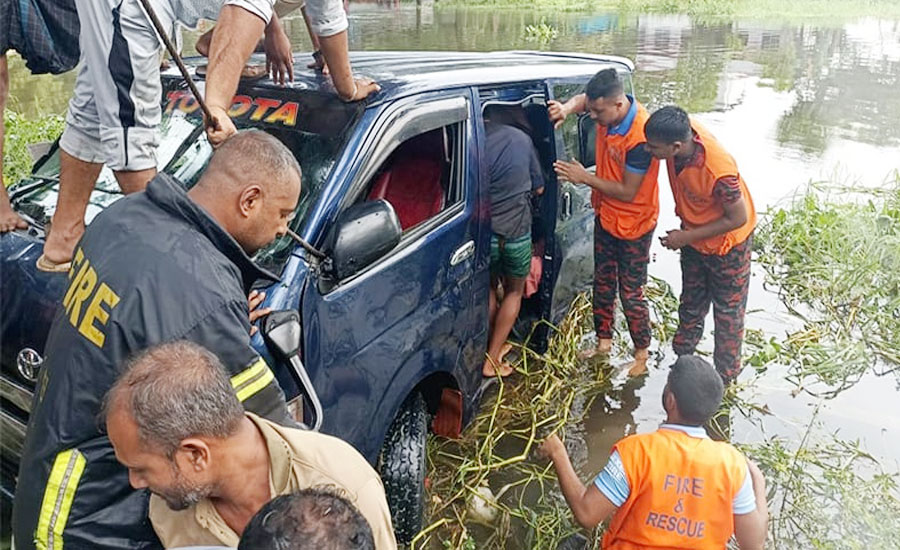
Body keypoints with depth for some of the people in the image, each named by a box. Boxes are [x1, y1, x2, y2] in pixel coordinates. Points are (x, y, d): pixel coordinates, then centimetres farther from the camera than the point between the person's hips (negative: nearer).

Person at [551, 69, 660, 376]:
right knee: (603, 282, 19)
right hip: (605, 215, 8)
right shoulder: (606, 109, -11)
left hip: (633, 226, -8)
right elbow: (582, 100, 11)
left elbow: (627, 192, -26)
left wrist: (585, 178, -22)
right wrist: (566, 108, -13)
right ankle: (603, 341, 37)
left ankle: (642, 352, 27)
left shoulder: (640, 136, -32)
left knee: (630, 293, 6)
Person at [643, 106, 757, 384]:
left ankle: (724, 375, 34)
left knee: (728, 312, 15)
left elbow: (738, 218, -27)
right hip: (692, 236, 7)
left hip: (726, 242, -7)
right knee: (691, 303, 26)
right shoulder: (679, 131, -25)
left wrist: (686, 237, -22)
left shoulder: (719, 172, -42)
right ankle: (682, 357, 48)